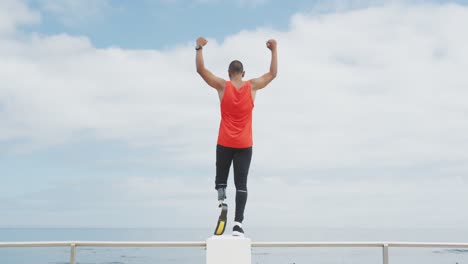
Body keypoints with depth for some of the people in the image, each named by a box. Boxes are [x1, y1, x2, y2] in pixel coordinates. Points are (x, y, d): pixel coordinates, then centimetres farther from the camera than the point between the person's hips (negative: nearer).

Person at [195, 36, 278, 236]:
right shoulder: (252, 86, 0)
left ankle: (222, 200, -17)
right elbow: (273, 74, 12)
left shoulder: (223, 86, -4)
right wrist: (274, 50, 16)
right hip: (245, 145, 1)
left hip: (225, 143, -1)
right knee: (241, 184, -2)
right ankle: (238, 223, -12)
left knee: (221, 179, 14)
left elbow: (201, 70, -2)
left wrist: (199, 48, 2)